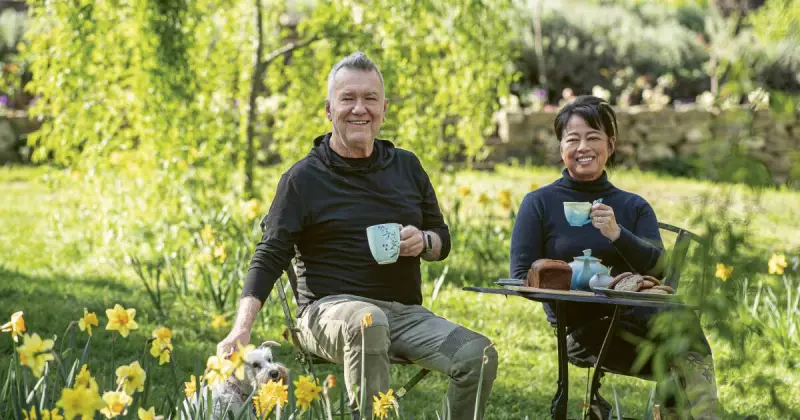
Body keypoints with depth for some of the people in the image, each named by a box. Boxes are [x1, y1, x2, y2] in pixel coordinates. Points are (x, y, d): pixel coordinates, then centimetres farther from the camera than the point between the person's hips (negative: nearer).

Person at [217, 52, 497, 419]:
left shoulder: (407, 167, 14)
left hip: (405, 312, 5)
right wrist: (241, 328, -16)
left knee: (479, 354, -21)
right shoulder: (303, 178, 1)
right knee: (368, 321, -40)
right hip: (330, 308, -4)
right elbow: (269, 258, -2)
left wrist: (424, 242, -4)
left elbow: (442, 238, 22)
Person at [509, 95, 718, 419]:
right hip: (579, 328, -3)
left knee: (682, 321, -34)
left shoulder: (634, 207, 17)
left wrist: (618, 235, -16)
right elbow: (521, 277, 2)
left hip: (633, 318, 4)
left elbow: (660, 269, 2)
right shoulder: (539, 204, 9)